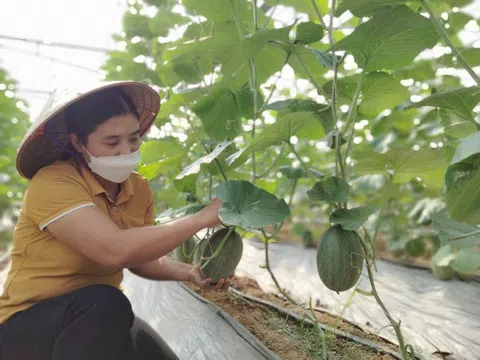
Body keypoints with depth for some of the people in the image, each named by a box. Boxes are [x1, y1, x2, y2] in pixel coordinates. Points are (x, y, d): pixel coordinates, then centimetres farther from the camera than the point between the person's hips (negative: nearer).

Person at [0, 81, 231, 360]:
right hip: (28, 326, -6)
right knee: (106, 304, -34)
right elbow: (115, 251, -37)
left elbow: (142, 257, 4)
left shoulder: (139, 189, -3)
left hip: (101, 319, 6)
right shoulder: (52, 183, -25)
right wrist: (203, 218, -32)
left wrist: (189, 272, -16)